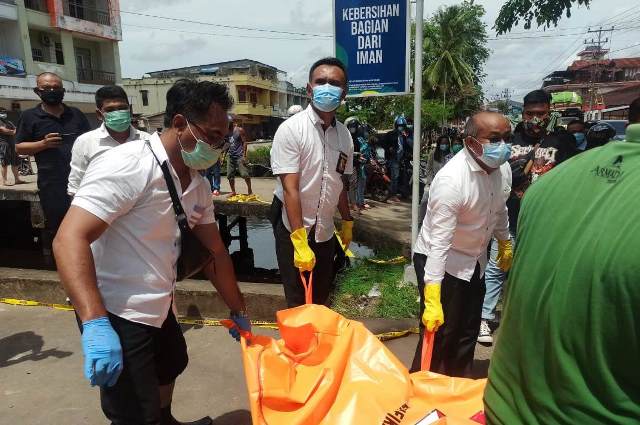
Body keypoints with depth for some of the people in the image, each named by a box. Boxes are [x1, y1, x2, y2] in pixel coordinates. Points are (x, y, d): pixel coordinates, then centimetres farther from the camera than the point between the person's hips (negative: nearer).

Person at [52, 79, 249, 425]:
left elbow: (214, 251, 8)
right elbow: (69, 239, -29)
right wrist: (95, 324, -38)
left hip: (158, 306, 9)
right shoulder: (128, 165, -23)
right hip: (116, 313, -9)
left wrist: (238, 311, 13)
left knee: (172, 365, 30)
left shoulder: (198, 185, 1)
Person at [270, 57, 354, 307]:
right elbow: (290, 189, -20)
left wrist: (347, 221, 16)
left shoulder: (344, 134, 1)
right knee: (299, 304, 9)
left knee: (321, 300, 19)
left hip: (325, 231, 5)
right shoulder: (291, 129, -16)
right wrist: (300, 242, -23)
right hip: (293, 230, -5)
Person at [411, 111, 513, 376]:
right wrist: (432, 302, -34)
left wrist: (505, 243, 26)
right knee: (439, 334, 1)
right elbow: (438, 244, -33)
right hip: (441, 262, -7)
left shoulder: (502, 169, -7)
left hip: (474, 261, 8)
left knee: (468, 334, 19)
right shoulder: (451, 180, -30)